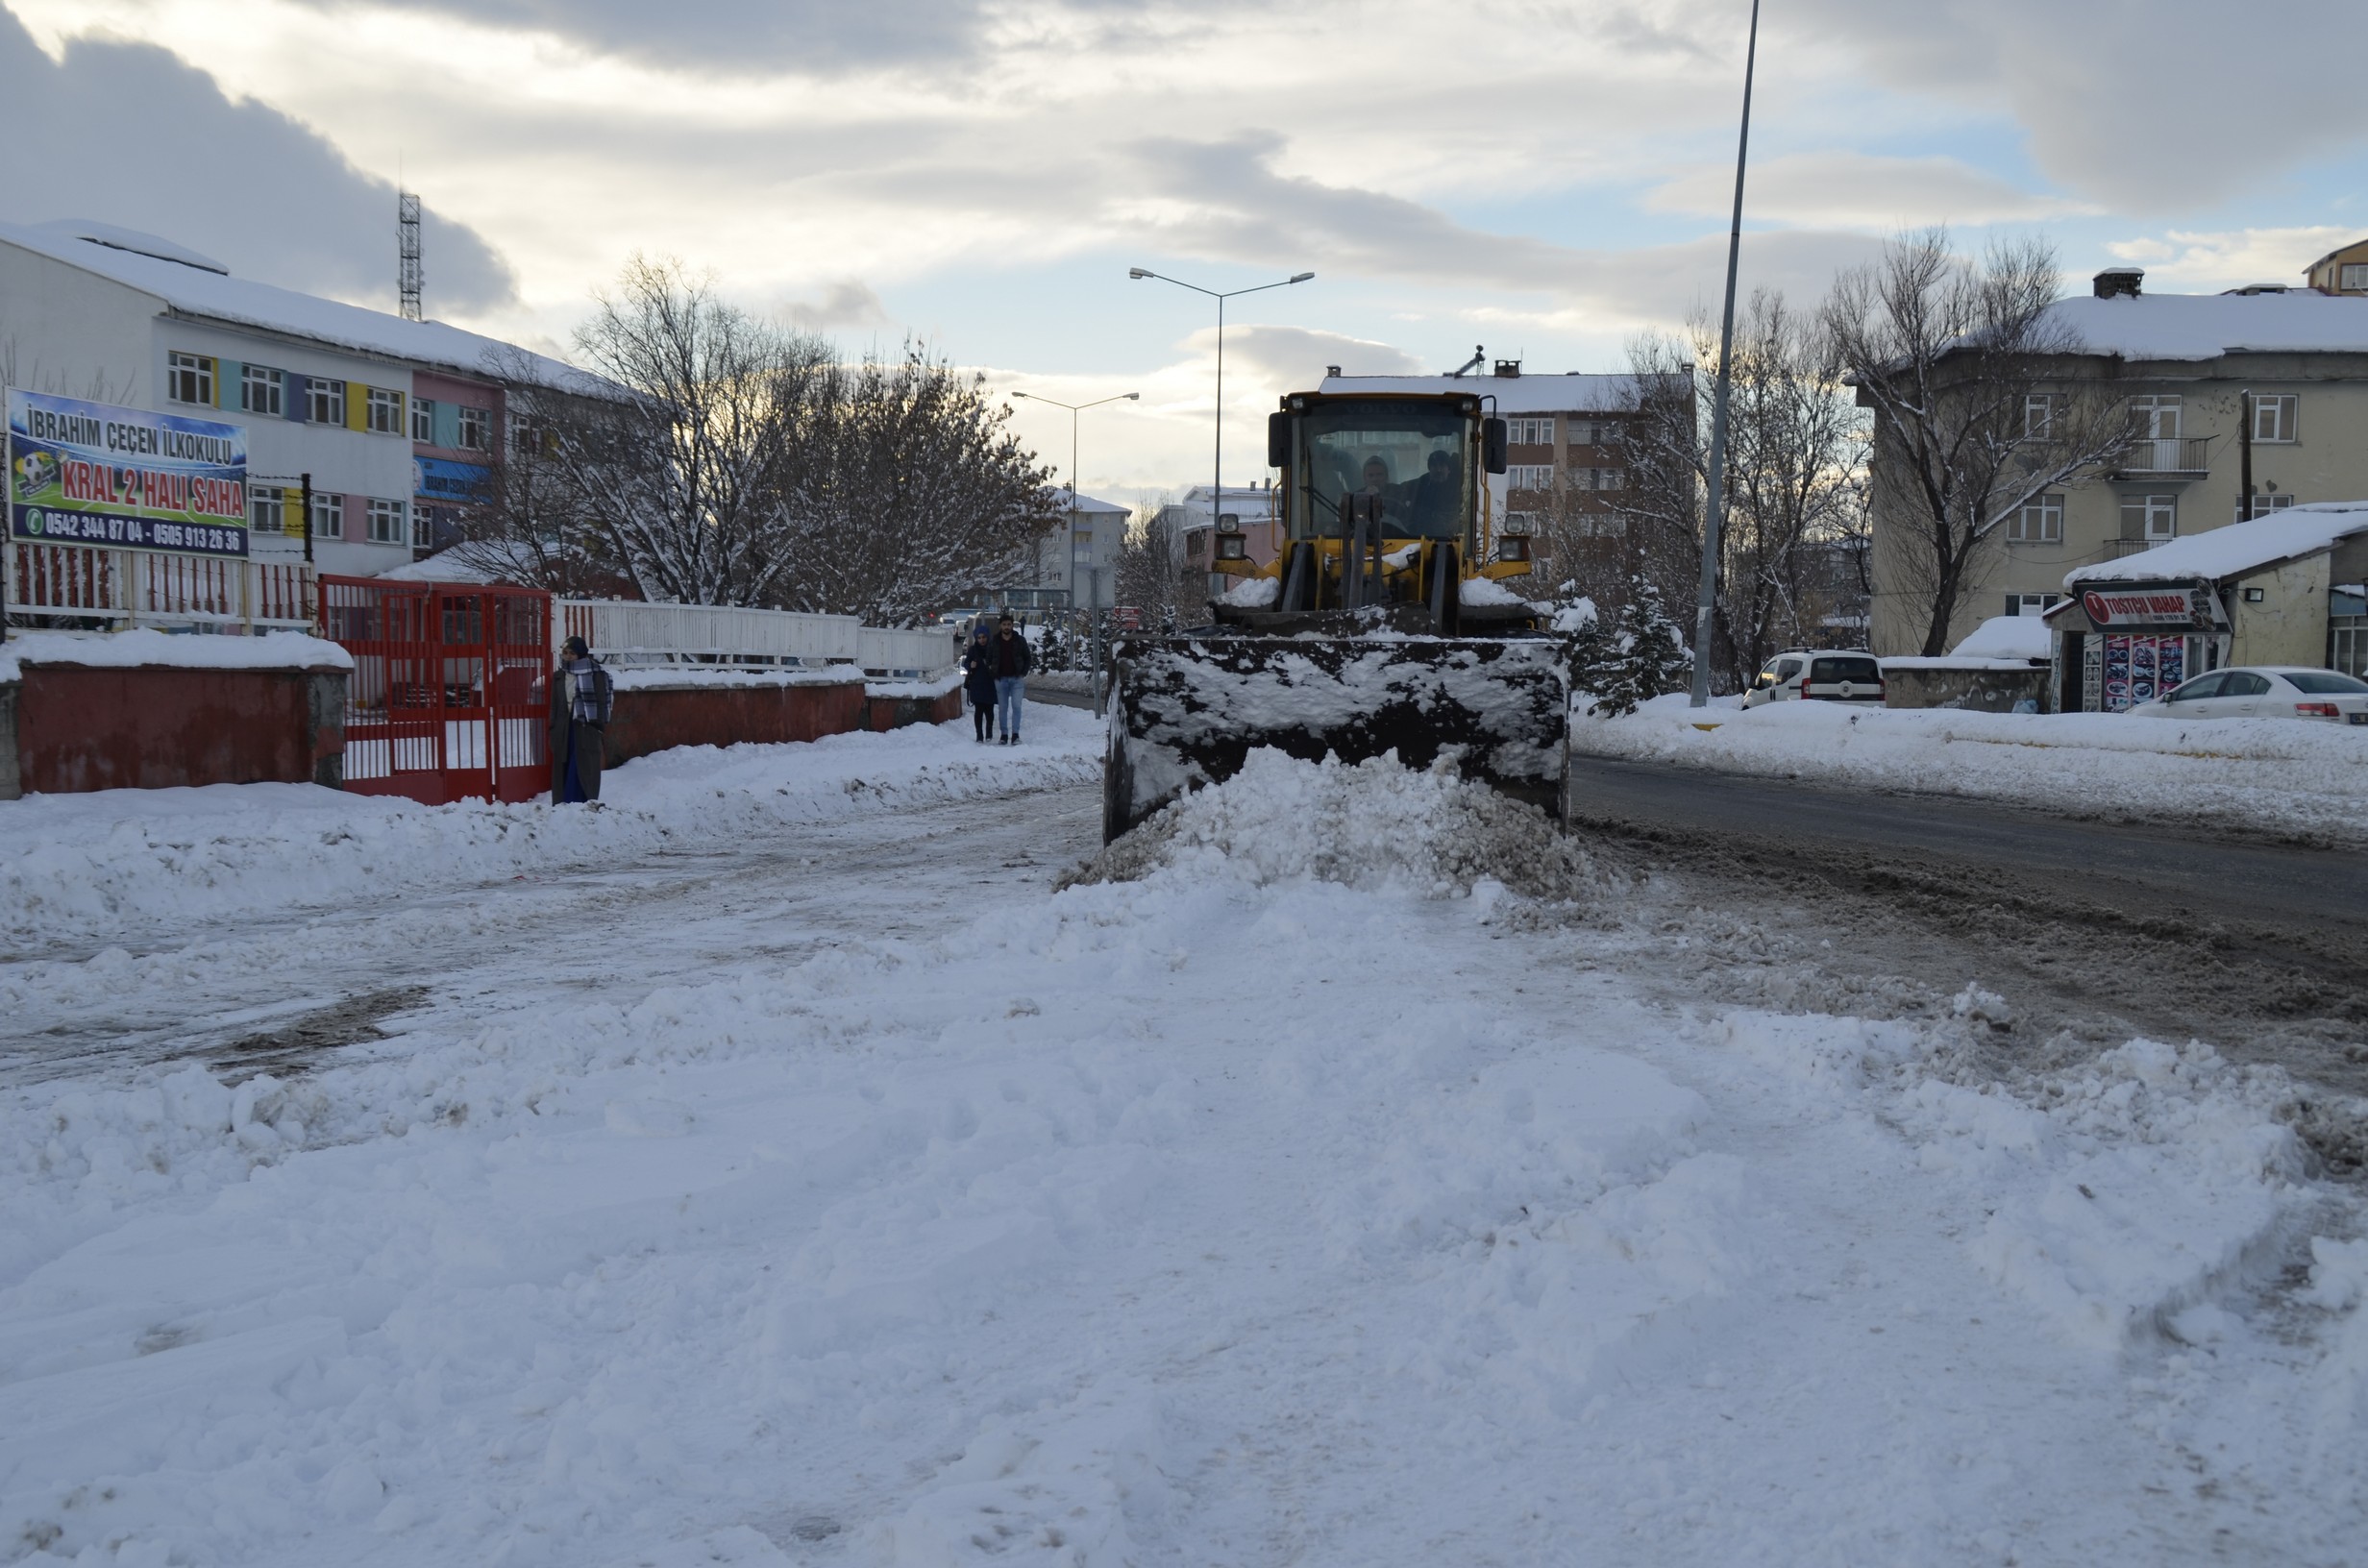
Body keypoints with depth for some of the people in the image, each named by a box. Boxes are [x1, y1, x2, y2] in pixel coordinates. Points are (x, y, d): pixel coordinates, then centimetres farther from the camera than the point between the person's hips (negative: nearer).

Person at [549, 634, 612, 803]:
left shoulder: (595, 674, -3)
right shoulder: (558, 676, 12)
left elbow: (602, 702, -5)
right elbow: (554, 705, 14)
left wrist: (602, 729, -10)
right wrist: (553, 730, 8)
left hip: (586, 728, -5)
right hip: (564, 728, 5)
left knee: (586, 769, -5)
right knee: (563, 768, 3)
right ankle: (562, 805, 7)